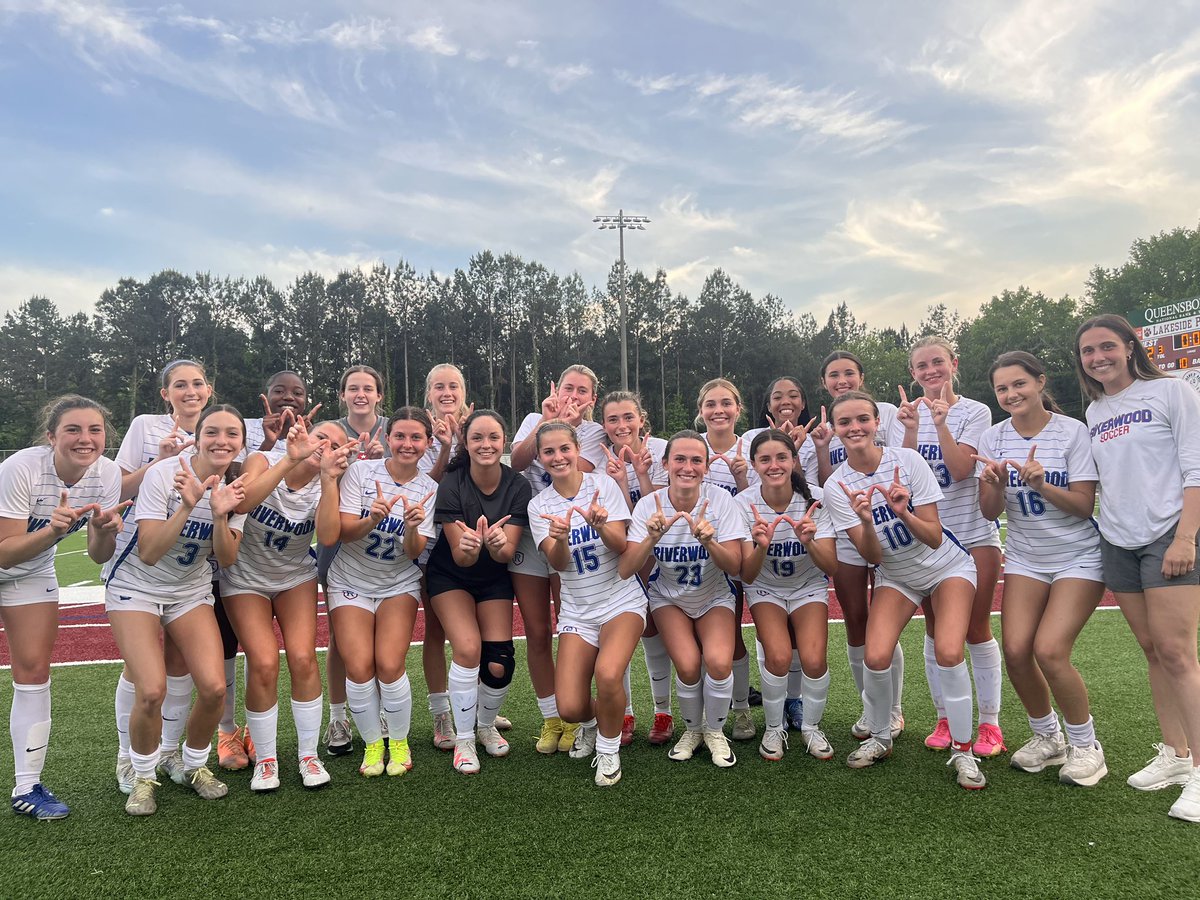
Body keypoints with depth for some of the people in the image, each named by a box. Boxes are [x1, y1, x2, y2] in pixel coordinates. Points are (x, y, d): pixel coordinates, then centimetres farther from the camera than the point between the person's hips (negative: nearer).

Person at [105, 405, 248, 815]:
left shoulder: (235, 485, -9)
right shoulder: (164, 475, -21)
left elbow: (227, 559, -10)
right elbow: (149, 554, -25)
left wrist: (220, 515, -28)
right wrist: (187, 505, -37)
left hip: (192, 591, 4)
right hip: (137, 586, -3)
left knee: (213, 688, -11)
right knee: (151, 691, -18)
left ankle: (192, 765, 18)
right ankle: (143, 777, 10)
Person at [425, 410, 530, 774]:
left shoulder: (518, 486, -18)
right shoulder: (451, 484, -23)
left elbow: (507, 553, -23)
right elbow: (460, 557, -23)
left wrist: (497, 543, -46)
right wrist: (468, 547, -47)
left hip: (494, 579, 2)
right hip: (450, 576, -2)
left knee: (499, 664, -8)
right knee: (467, 649, -21)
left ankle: (486, 725, 24)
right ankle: (463, 739, 0)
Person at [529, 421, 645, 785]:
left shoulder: (603, 484, -6)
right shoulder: (539, 505, 0)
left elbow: (622, 546, -12)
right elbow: (558, 563, -12)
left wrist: (599, 524, -33)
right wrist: (561, 536, -34)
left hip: (621, 599, -2)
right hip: (577, 609, 2)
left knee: (607, 674, -30)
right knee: (570, 708, -10)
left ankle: (608, 746, 2)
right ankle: (590, 721, 30)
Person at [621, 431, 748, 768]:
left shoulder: (720, 500, -19)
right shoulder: (649, 505, -18)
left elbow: (734, 567, -19)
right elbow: (625, 570, -22)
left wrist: (708, 541, -38)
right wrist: (652, 538, -39)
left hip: (714, 597, 0)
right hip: (669, 598, 0)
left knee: (718, 661, -25)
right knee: (688, 664, -23)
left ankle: (715, 731, 6)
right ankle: (693, 728, 9)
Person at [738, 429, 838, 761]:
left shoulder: (815, 499, -19)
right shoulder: (744, 503, -20)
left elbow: (831, 566, -21)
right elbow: (747, 576, -22)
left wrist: (808, 542, -41)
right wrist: (761, 546, -42)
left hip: (809, 587, 1)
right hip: (765, 588, 0)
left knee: (813, 658, -21)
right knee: (779, 656, -24)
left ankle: (811, 727, 8)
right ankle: (773, 729, 3)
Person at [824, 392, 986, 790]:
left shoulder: (907, 460, -19)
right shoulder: (837, 488, -15)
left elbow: (934, 538, -19)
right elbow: (873, 556, -18)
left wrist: (903, 513, -38)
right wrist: (866, 522, -38)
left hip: (948, 566, -1)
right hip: (895, 576, 2)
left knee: (948, 653, -21)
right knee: (876, 657, -16)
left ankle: (962, 750, -1)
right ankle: (880, 738, 11)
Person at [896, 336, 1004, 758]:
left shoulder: (975, 412, -2)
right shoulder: (907, 413, 4)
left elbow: (960, 470, -14)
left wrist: (941, 422, -22)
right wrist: (911, 429, -18)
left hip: (974, 533, -2)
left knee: (976, 629, 2)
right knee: (936, 631, 6)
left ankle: (990, 723, 15)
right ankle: (944, 720, 19)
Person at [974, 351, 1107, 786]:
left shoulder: (1072, 431, -10)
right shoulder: (993, 438, -1)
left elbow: (1084, 506, -14)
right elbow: (990, 512, -2)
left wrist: (1041, 485, -30)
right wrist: (996, 484, -23)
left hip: (1078, 557, -3)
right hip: (1025, 558, 4)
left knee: (1049, 651, -17)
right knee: (1016, 650, -9)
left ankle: (1084, 743, 8)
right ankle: (1046, 736, 17)